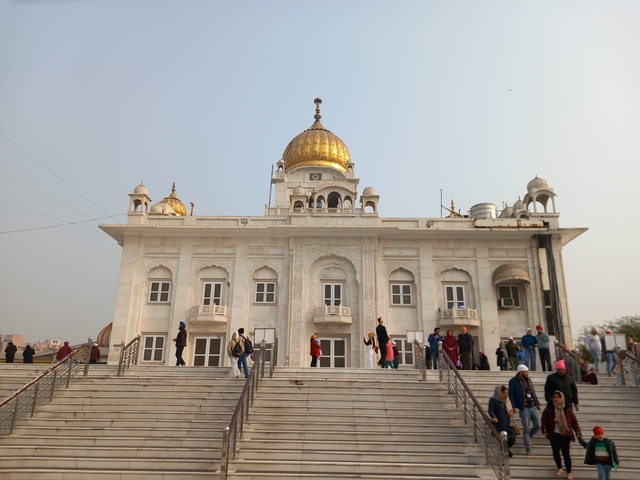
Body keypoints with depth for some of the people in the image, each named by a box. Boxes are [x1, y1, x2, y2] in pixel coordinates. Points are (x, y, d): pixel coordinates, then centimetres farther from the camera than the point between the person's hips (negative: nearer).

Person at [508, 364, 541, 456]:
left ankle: (528, 438, 36)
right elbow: (511, 395, -11)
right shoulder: (513, 381, -10)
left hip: (533, 407, 6)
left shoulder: (528, 380, 10)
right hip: (524, 408, -6)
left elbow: (533, 392, 16)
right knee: (526, 429, 1)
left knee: (537, 425, 8)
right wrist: (514, 406, -18)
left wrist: (537, 403, 13)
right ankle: (528, 449, 14)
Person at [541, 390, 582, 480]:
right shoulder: (549, 408, -7)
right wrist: (545, 430, -1)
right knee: (555, 452, -4)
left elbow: (574, 421, -1)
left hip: (565, 435, 0)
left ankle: (569, 472, 22)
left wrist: (578, 432, -8)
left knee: (566, 454, 2)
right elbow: (544, 419, 2)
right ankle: (559, 468, 24)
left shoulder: (567, 409, -7)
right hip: (554, 434, 0)